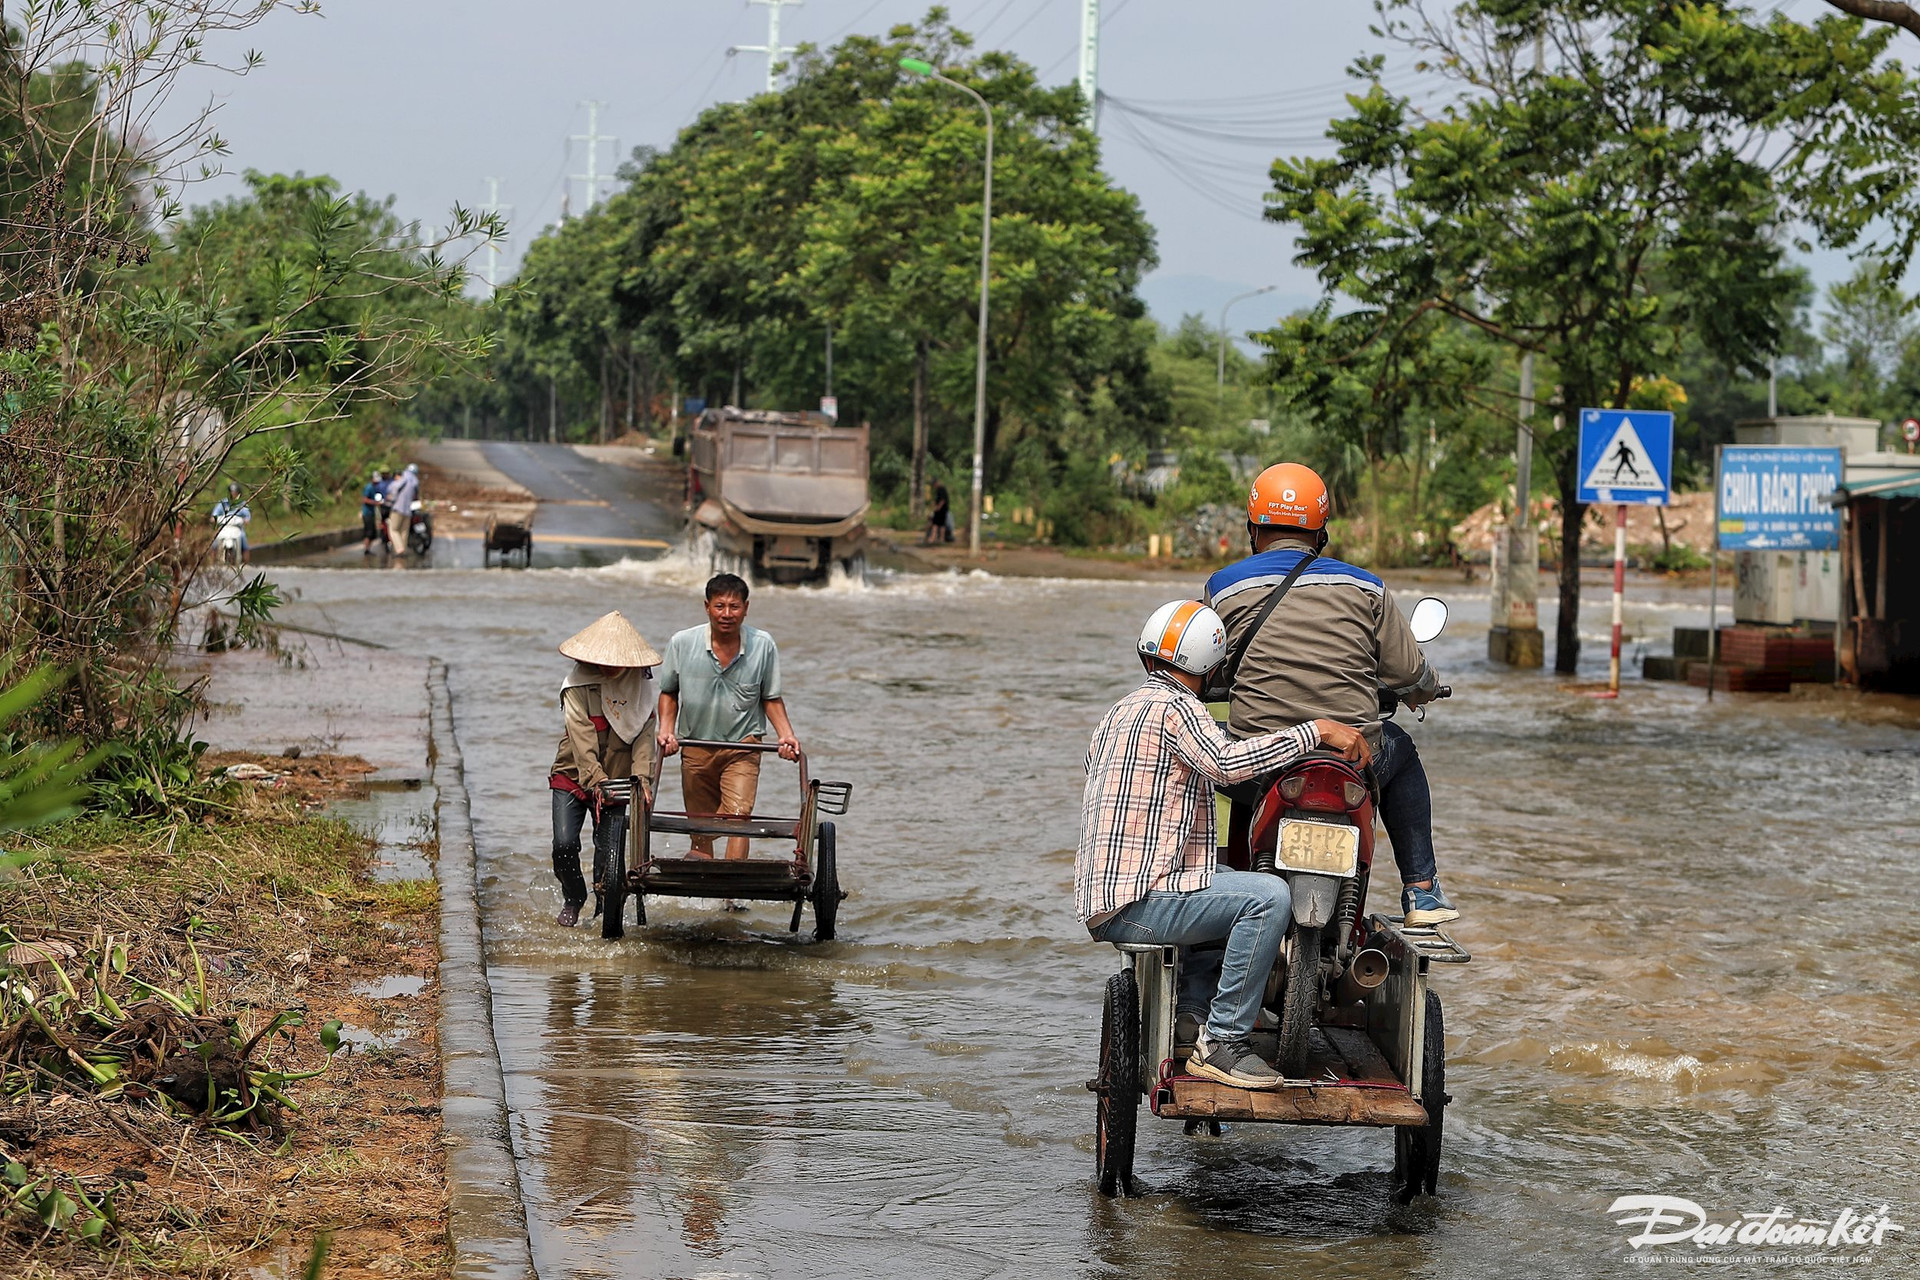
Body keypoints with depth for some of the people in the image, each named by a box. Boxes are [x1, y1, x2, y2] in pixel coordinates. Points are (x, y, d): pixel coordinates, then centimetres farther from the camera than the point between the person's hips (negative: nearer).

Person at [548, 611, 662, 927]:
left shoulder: (642, 687, -2)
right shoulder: (578, 684, -11)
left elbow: (644, 735, -7)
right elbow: (582, 737, -20)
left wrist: (642, 779, -22)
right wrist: (595, 780, -31)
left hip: (616, 780, 2)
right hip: (573, 778, -2)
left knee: (609, 851, -5)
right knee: (564, 844, -12)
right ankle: (573, 900, 15)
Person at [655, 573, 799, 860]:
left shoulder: (763, 645, -6)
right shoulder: (682, 643, -6)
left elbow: (770, 697, 5)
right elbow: (669, 693, 9)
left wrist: (786, 735, -9)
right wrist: (666, 729, -6)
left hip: (743, 746, -2)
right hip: (695, 747, 2)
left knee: (738, 815, -19)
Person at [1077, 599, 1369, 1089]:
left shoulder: (1121, 710, 22)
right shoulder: (1176, 706, -9)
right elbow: (1228, 762, -28)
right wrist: (1318, 731, -24)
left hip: (1101, 899, 11)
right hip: (1138, 898, -10)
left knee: (1232, 889, 31)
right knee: (1268, 896, -24)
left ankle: (1187, 1018, 24)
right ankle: (1221, 1043, -20)